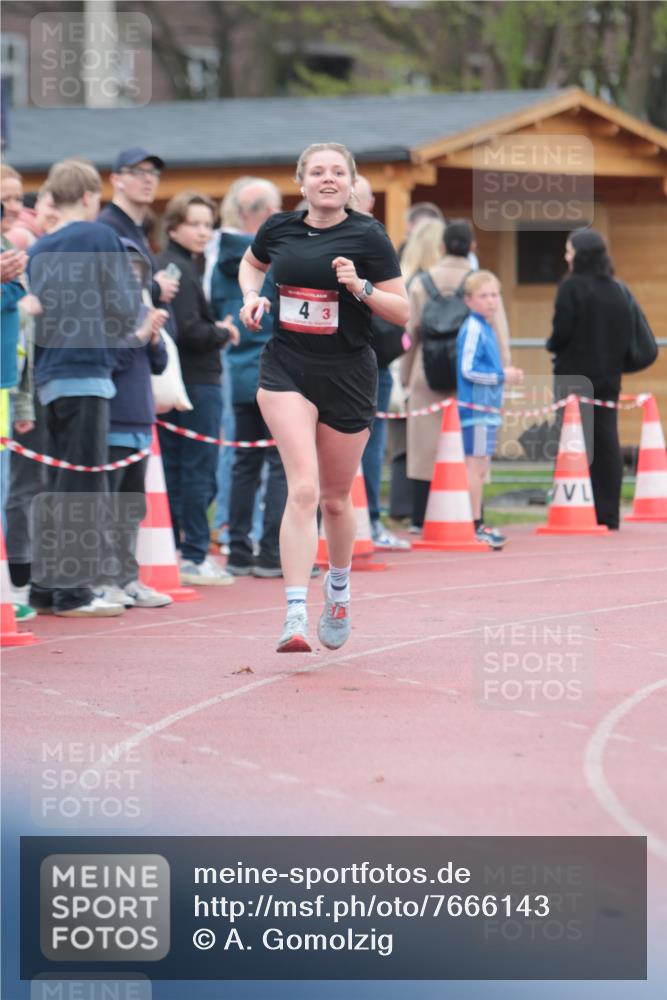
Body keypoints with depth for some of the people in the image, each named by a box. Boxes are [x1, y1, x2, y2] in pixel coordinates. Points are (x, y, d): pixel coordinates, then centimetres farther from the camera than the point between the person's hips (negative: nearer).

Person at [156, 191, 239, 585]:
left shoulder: (163, 266, 14)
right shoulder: (181, 270, -15)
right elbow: (189, 331, -22)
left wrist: (215, 329, 5)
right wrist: (223, 333, -5)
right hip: (196, 382, -9)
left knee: (173, 470, 12)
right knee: (199, 471, -4)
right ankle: (195, 557, -1)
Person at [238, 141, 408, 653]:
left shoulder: (368, 236, -5)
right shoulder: (279, 228, 3)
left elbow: (402, 312, -4)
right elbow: (251, 263, 26)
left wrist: (360, 286, -20)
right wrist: (252, 296, 7)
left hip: (348, 375, 0)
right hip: (286, 367, 0)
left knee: (335, 499, 12)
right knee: (303, 488, -18)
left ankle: (339, 585, 43)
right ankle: (296, 616, -23)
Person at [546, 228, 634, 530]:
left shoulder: (571, 287, -11)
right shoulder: (618, 291, 6)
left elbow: (562, 332, -15)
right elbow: (627, 333, 7)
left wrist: (552, 346, 5)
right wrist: (612, 356, 14)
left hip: (575, 376, -5)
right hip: (609, 376, 5)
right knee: (606, 444, 8)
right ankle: (608, 514, 7)